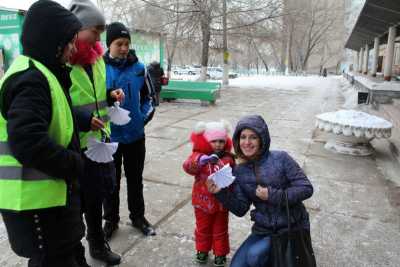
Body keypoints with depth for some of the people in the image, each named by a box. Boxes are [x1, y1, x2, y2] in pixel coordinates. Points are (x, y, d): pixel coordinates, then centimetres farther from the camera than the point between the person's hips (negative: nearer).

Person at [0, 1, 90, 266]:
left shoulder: (40, 74, 13)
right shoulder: (30, 80, -20)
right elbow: (29, 144, -31)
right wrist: (74, 165, -18)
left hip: (53, 196, 9)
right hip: (36, 201, -9)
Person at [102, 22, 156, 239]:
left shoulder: (138, 68, -2)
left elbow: (148, 96, 9)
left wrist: (145, 116, -2)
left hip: (135, 135, 2)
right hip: (109, 136, -2)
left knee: (135, 179, 16)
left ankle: (138, 216, 34)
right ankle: (111, 219, 32)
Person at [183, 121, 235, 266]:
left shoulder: (228, 158, -7)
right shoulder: (199, 155, -14)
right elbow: (188, 166, -33)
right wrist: (202, 160, -50)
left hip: (221, 202, 1)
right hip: (203, 201, -1)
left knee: (220, 230, 18)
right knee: (203, 228, 20)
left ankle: (220, 253, 38)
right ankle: (202, 250, 43)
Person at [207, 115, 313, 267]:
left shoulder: (280, 158, -11)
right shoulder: (239, 172, 1)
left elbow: (306, 188, -12)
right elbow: (241, 209, 0)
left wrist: (273, 195, -20)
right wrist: (221, 193, -16)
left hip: (291, 226, -4)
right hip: (263, 230, 5)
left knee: (255, 255, -24)